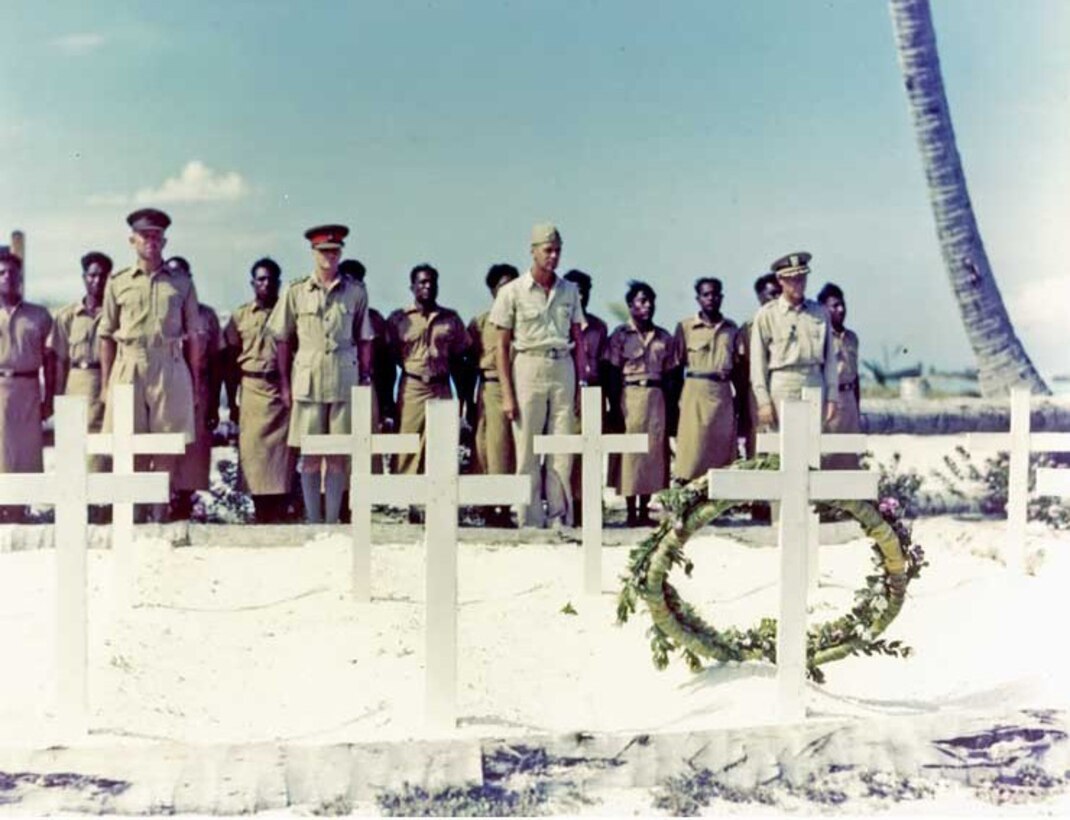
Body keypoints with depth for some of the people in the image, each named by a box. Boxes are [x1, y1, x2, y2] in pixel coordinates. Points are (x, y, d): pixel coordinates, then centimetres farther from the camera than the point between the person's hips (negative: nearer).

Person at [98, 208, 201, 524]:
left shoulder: (181, 282, 9)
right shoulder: (118, 282, 10)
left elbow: (193, 335, 10)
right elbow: (107, 336, 10)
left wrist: (196, 380, 4)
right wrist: (105, 384, 4)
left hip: (170, 366, 0)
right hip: (128, 366, 0)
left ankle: (160, 515, 9)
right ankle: (132, 516, 8)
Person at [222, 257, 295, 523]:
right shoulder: (240, 316, 10)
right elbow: (231, 362, 11)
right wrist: (232, 403, 8)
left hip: (282, 391, -1)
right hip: (251, 391, 1)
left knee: (282, 451, -4)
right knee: (253, 451, -1)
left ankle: (280, 516, -1)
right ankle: (262, 516, 6)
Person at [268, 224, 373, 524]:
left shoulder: (356, 291, 6)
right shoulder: (295, 291, 5)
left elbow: (364, 339, 11)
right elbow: (282, 339, 9)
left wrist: (365, 378, 7)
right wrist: (284, 383, 5)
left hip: (345, 381, 1)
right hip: (308, 381, 0)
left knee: (339, 455, 3)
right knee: (310, 456, 3)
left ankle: (333, 521, 11)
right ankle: (313, 521, 11)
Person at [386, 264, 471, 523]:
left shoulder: (450, 319, 12)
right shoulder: (398, 319, 7)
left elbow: (458, 362, 15)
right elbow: (389, 360, 9)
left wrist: (465, 398, 11)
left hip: (442, 390, 2)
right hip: (411, 388, -2)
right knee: (408, 449, -5)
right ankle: (408, 506, -3)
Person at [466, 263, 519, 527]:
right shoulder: (480, 322, 10)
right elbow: (470, 364, 10)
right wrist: (469, 403, 5)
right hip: (490, 389, -1)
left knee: (514, 448, -1)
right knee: (490, 446, -5)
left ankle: (505, 508, 4)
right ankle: (489, 508, -1)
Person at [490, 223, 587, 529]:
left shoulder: (570, 291, 11)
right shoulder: (513, 292, 0)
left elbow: (578, 340, 15)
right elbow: (503, 346, 0)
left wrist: (582, 383, 7)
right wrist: (507, 394, -5)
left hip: (563, 368, 3)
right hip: (529, 368, -3)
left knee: (563, 450, 2)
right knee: (528, 452, -1)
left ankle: (560, 518, 9)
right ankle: (531, 521, 5)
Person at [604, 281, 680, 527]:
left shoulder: (664, 338, 12)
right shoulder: (621, 335, 2)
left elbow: (670, 376, 12)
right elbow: (613, 375, -2)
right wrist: (615, 408, -9)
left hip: (656, 398, 4)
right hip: (630, 395, -3)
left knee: (654, 451, 3)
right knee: (630, 452, -4)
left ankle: (645, 510, 11)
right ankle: (631, 513, 3)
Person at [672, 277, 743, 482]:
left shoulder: (731, 329, 14)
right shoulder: (685, 327, 4)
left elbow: (736, 367, 18)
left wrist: (739, 396, 11)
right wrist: (676, 400, -2)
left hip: (723, 394, 4)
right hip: (695, 393, -4)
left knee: (723, 453, 3)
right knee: (692, 451, -8)